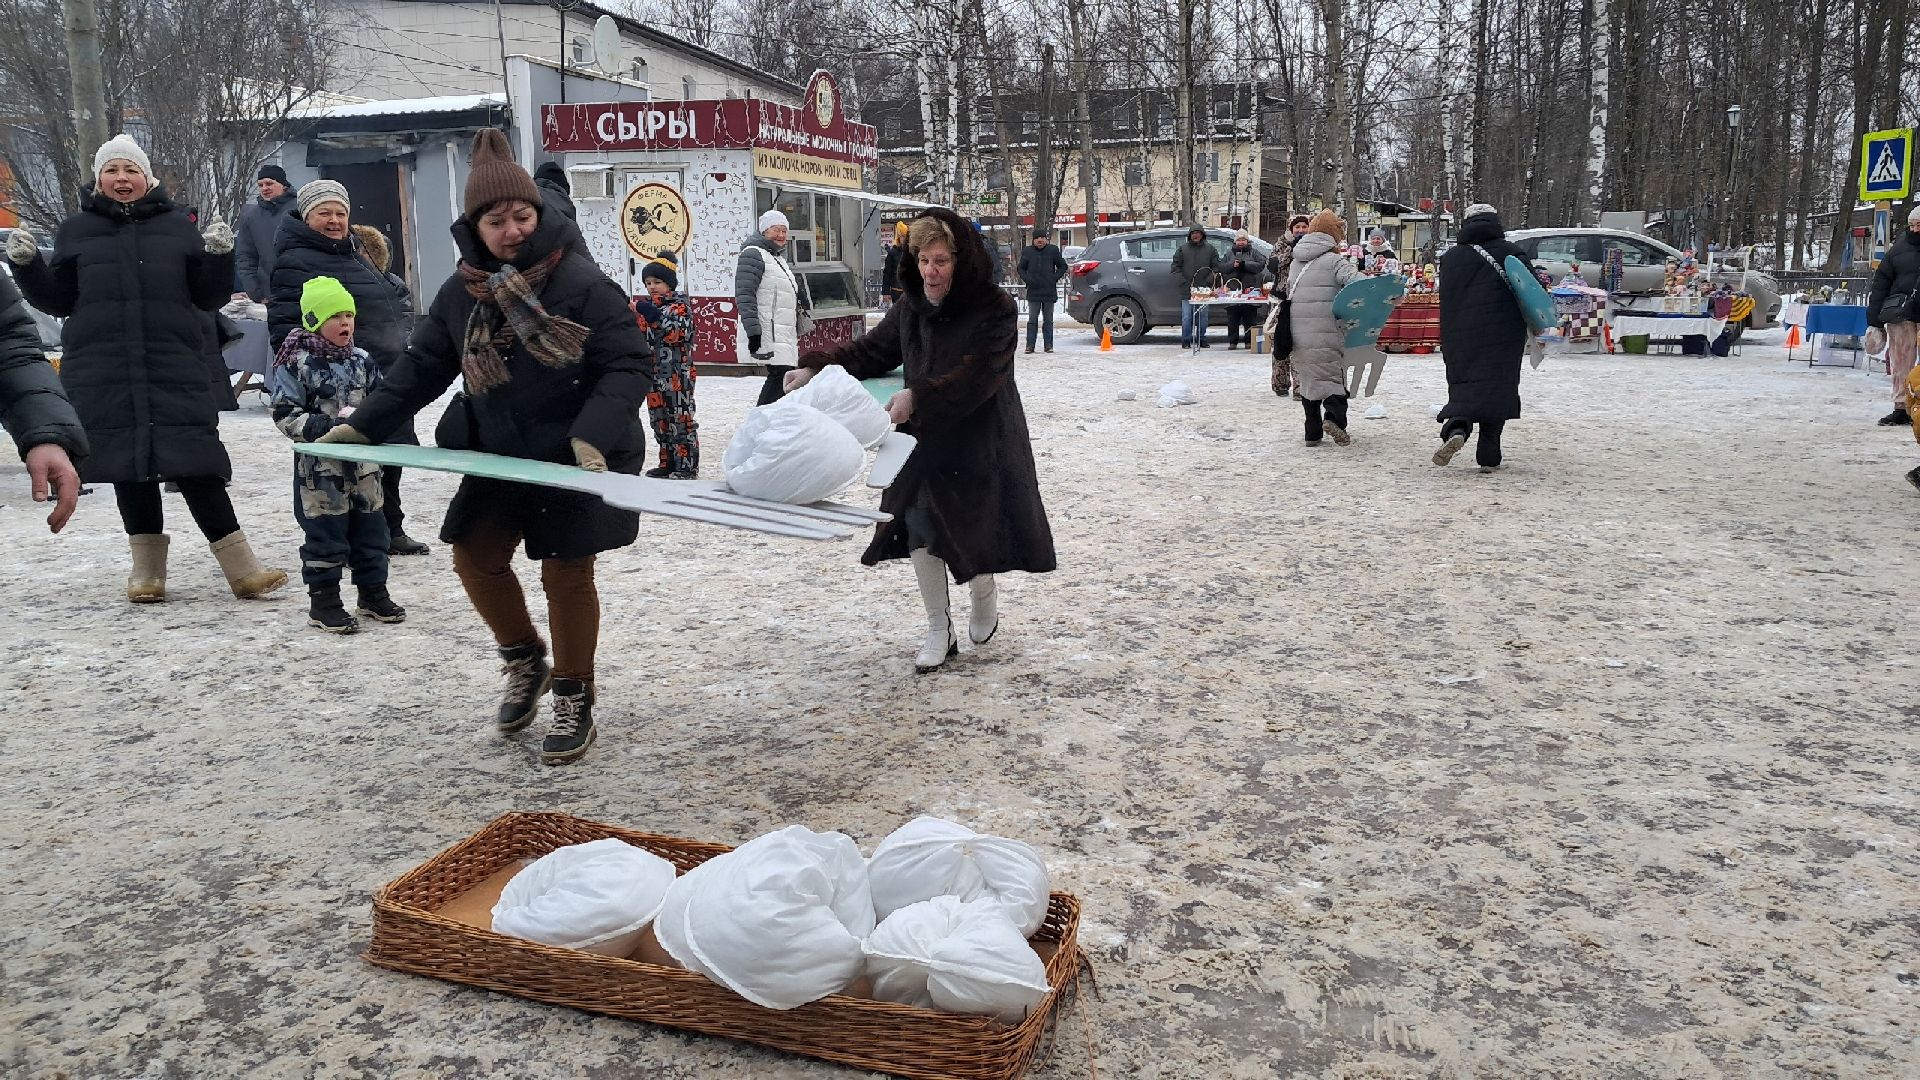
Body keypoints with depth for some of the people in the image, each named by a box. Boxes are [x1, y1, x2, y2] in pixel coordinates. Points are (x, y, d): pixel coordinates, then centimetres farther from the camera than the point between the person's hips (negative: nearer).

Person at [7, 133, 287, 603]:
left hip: (176, 368, -2)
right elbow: (58, 300, 13)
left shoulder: (177, 225, 9)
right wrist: (27, 264, -3)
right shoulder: (76, 230, 11)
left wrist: (220, 257, -9)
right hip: (102, 375, 2)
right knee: (129, 466, 4)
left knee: (194, 463, -8)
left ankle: (242, 569, -7)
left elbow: (209, 298, 7)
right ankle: (147, 568, 15)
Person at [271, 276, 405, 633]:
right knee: (325, 534, 0)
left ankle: (373, 593, 25)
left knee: (370, 528, 11)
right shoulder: (297, 363, -10)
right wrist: (326, 426, -21)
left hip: (363, 463, 6)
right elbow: (285, 415, -12)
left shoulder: (362, 361, 7)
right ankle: (323, 602, 11)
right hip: (320, 467, -6)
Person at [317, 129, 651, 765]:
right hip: (499, 456, 6)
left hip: (578, 460, -6)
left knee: (566, 573, -1)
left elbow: (630, 364, -18)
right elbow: (423, 365, 10)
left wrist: (593, 435, -30)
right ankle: (525, 662, 32)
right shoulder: (461, 292, 1)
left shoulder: (582, 282, -17)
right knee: (475, 555, 6)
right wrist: (363, 425, 4)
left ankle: (573, 699, 18)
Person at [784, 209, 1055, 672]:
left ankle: (984, 598, 37)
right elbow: (874, 348, 9)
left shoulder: (994, 309, -15)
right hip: (922, 438, 5)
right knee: (919, 528, 4)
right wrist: (817, 369, -5)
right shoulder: (912, 304, 2)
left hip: (979, 441, -5)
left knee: (973, 529, 3)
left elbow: (975, 376, -24)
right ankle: (939, 631, 18)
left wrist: (918, 397, -33)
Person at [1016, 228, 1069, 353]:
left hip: (1049, 291, 0)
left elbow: (1063, 266, 9)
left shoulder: (1053, 250, 3)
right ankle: (1030, 345, 2)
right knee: (1032, 319, 1)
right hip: (1033, 291, 0)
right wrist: (1027, 279, -4)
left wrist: (1055, 277, -5)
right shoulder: (1027, 252, 5)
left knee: (1048, 320, 5)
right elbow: (1021, 269, 14)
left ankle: (1049, 345, 9)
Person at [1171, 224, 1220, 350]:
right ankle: (1186, 340, 4)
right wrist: (1184, 282, -7)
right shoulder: (1182, 249, 7)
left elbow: (1216, 268, 6)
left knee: (1202, 316, 6)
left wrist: (1208, 281, -7)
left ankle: (1201, 340, 14)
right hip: (1187, 290, -1)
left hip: (1204, 289, 1)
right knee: (1187, 316, -3)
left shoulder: (1210, 249, 9)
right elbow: (1176, 268, 4)